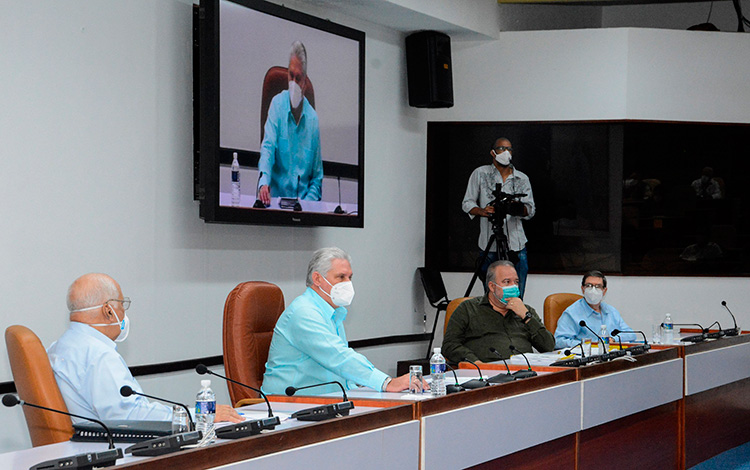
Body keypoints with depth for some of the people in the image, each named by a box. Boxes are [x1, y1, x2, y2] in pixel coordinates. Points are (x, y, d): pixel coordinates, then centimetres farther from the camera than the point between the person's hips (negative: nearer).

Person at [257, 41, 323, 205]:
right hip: (277, 196, -1)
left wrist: (308, 203, -7)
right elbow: (268, 147, -10)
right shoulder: (277, 104, 2)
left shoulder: (313, 119, 5)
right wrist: (263, 182, -28)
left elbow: (317, 178, 10)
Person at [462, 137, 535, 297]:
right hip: (489, 246, -2)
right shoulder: (480, 174, 7)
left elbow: (531, 209, 7)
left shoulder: (522, 179, 12)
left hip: (516, 246, 2)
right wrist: (482, 211, -14)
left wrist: (520, 208, -17)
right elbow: (467, 203, 8)